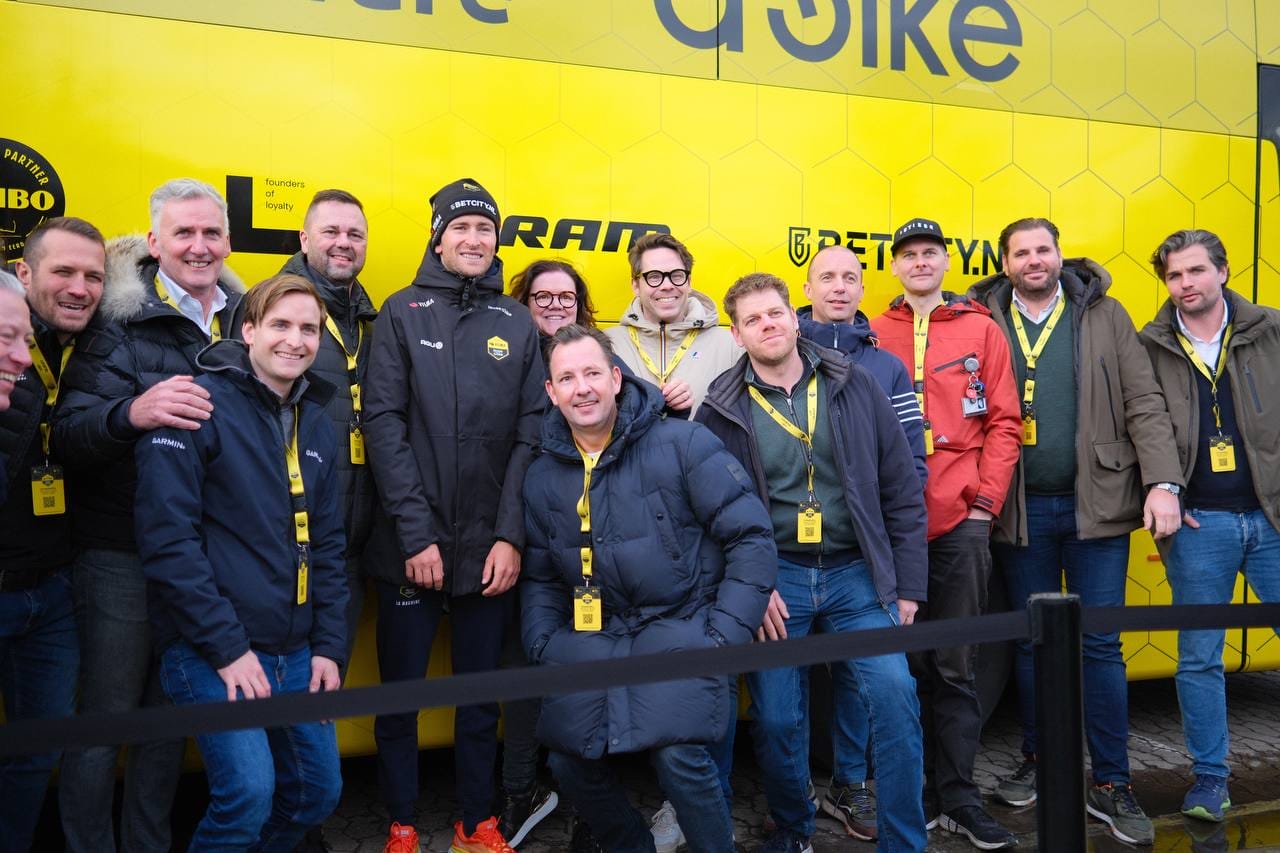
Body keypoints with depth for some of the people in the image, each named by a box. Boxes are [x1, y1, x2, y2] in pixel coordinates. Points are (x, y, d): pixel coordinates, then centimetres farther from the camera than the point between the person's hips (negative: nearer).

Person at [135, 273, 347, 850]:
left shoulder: (316, 424, 11)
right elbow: (168, 538, -16)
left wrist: (329, 646, 6)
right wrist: (226, 647, -17)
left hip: (296, 654, 7)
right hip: (209, 650, -6)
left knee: (319, 791, 11)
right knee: (248, 792, -17)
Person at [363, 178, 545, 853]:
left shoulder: (518, 323, 6)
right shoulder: (403, 312, 0)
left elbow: (532, 434, 1)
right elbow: (384, 423, -7)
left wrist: (511, 534, -7)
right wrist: (416, 535, -13)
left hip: (491, 549, 2)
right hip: (412, 546, -1)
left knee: (482, 695, 13)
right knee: (399, 694, 9)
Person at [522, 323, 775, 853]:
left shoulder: (682, 445, -9)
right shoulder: (543, 477, 7)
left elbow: (751, 538, -7)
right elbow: (541, 578, 18)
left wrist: (724, 633, -11)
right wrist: (544, 648, 4)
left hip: (679, 624, -4)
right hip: (593, 635, 5)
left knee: (678, 754, -24)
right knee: (568, 761, -6)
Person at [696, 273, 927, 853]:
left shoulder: (856, 387, 3)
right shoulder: (723, 410, 0)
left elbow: (902, 492, 4)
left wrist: (907, 587, 2)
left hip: (856, 572, 1)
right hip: (773, 577, 0)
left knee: (895, 692, -14)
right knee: (778, 718, 5)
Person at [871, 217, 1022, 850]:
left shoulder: (981, 329, 6)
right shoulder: (874, 335, 7)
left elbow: (1003, 422, 3)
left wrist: (984, 500, -4)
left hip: (961, 520, 0)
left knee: (954, 666, 6)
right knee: (904, 662, 9)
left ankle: (958, 797, 19)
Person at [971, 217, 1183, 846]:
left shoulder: (1104, 315, 3)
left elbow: (1144, 404, 0)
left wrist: (1163, 482, -10)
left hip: (1097, 505, 0)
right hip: (1021, 511, 1)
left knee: (1100, 645, 4)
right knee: (1031, 642, 12)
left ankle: (1111, 785, 17)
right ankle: (1038, 763, 29)